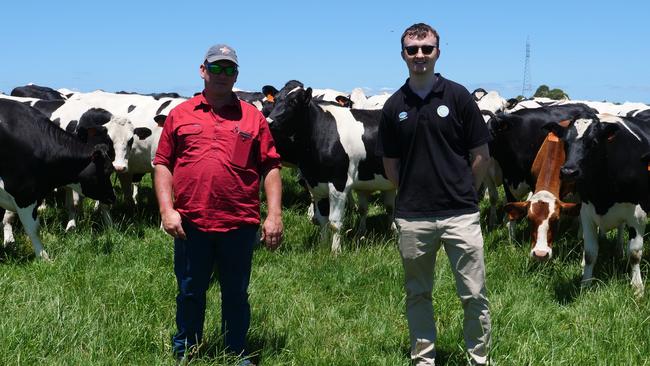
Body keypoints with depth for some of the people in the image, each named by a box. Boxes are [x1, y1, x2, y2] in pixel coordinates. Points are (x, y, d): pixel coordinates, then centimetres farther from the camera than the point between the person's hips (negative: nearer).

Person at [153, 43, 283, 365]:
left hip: (240, 224, 0)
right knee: (190, 293, 11)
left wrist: (274, 215, -3)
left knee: (236, 294, 10)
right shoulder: (180, 114, 8)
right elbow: (162, 164, 6)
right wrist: (167, 209, -4)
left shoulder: (253, 117, 6)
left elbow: (271, 168, 4)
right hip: (190, 223, 0)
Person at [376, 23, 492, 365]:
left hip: (460, 215, -2)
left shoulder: (458, 96, -1)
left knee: (474, 295, 2)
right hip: (412, 218, 2)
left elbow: (481, 155, 3)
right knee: (418, 295, 12)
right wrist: (413, 194, 9)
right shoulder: (394, 106, 5)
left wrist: (462, 192, 7)